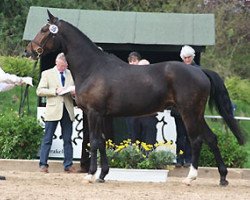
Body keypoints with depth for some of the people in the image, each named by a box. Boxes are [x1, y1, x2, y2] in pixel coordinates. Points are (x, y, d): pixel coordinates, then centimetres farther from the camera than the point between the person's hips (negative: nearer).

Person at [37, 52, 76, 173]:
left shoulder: (71, 74, 12)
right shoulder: (47, 74, 3)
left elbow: (75, 90, 21)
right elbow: (39, 91, -3)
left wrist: (74, 92, -4)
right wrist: (55, 91, -14)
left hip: (67, 110, 3)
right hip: (53, 110, -3)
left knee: (67, 139, 5)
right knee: (47, 139, -2)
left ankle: (68, 165, 9)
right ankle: (43, 164, 0)